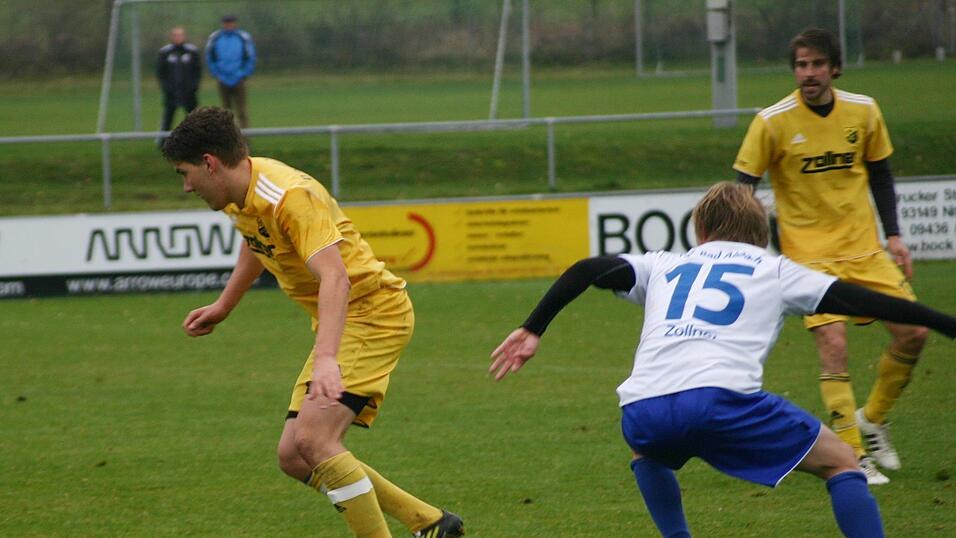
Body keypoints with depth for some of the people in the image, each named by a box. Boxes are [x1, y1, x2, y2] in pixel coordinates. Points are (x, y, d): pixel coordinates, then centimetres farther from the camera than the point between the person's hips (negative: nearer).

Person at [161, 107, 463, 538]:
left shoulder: (290, 196, -25)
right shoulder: (238, 196, 4)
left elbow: (335, 279, -37)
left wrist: (326, 358, -49)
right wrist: (223, 306, 34)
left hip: (372, 312, -10)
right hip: (337, 323, 10)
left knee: (313, 440, -26)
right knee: (294, 458, 5)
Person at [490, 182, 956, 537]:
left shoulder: (665, 266, 31)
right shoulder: (774, 271, 25)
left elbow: (588, 271, 21)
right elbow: (858, 301, 19)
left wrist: (532, 330, 24)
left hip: (642, 410, 3)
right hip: (721, 397, -3)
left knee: (648, 454, 41)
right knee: (841, 462, 11)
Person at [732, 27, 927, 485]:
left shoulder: (863, 112, 0)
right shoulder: (772, 122, -11)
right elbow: (742, 189, -6)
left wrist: (893, 236, 8)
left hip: (865, 248, 4)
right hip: (809, 254, -4)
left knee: (913, 333, -1)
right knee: (833, 345, -18)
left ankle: (872, 419, 23)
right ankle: (853, 456, -10)